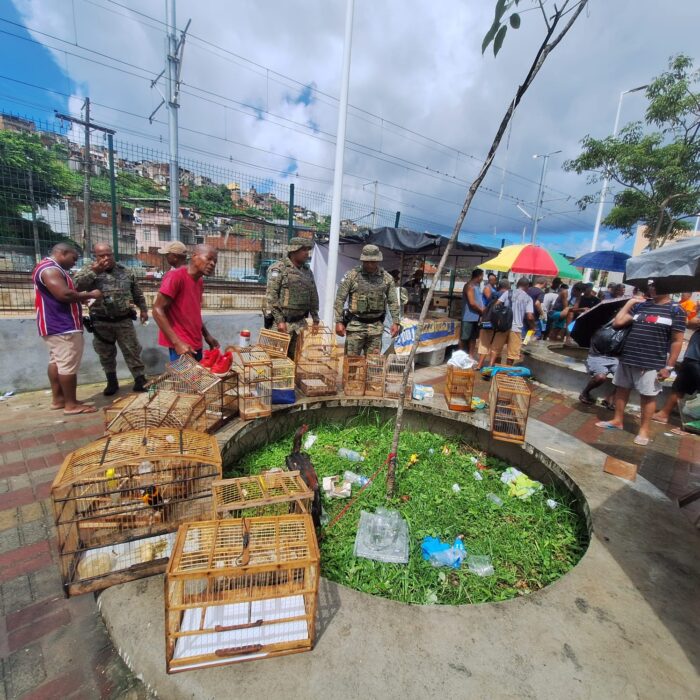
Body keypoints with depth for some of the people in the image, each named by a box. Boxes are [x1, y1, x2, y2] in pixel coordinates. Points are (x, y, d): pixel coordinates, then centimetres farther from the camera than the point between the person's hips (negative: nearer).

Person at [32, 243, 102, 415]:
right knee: (68, 365, -8)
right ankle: (71, 405, -4)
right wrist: (89, 295, -14)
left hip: (55, 325, 12)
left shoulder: (50, 268, 19)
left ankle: (58, 399, 21)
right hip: (62, 326, -12)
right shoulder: (50, 269, -16)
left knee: (56, 362, 14)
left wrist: (80, 296, 9)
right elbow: (64, 294, -27)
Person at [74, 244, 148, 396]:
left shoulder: (125, 271, 7)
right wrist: (94, 271, -18)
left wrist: (143, 309, 12)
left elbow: (137, 293, 14)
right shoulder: (89, 270, 2)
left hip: (124, 320, 0)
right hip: (101, 323, 0)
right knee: (106, 354, 10)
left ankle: (140, 380, 9)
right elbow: (76, 285, -15)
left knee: (132, 351, 2)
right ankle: (112, 382, 24)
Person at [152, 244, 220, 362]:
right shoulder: (176, 276, -11)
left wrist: (207, 335, 12)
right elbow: (158, 310, -15)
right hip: (182, 346, -8)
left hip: (195, 345, 8)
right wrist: (177, 342, -21)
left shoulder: (199, 281, 13)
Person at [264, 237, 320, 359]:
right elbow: (271, 296, -13)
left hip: (300, 323, 6)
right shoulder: (279, 268, -7)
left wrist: (315, 319, 14)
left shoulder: (307, 271, 13)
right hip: (283, 322, -6)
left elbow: (313, 296, 17)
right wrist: (279, 320, -17)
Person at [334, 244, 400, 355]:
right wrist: (339, 321, -8)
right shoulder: (351, 275, -4)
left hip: (376, 326, 2)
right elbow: (339, 300, -3)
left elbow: (393, 301, 7)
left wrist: (395, 322, 0)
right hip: (355, 325, -2)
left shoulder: (387, 278, 4)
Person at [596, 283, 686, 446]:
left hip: (651, 363, -4)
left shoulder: (675, 310, -3)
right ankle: (617, 420, 28)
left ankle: (644, 430, 19)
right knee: (621, 389, 12)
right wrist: (630, 303, 4)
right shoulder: (639, 306, 8)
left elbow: (677, 341, -5)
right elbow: (617, 323, 1)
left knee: (648, 396, 6)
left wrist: (669, 366, -8)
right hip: (627, 359, 4)